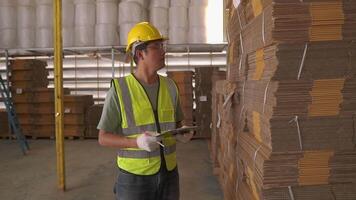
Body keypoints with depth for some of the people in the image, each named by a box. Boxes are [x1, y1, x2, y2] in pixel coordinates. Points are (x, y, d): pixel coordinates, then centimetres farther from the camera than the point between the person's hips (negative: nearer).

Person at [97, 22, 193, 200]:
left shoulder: (170, 86, 1)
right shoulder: (119, 90, -13)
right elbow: (103, 138, -10)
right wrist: (137, 142, -26)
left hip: (168, 172, 4)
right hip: (134, 175, -4)